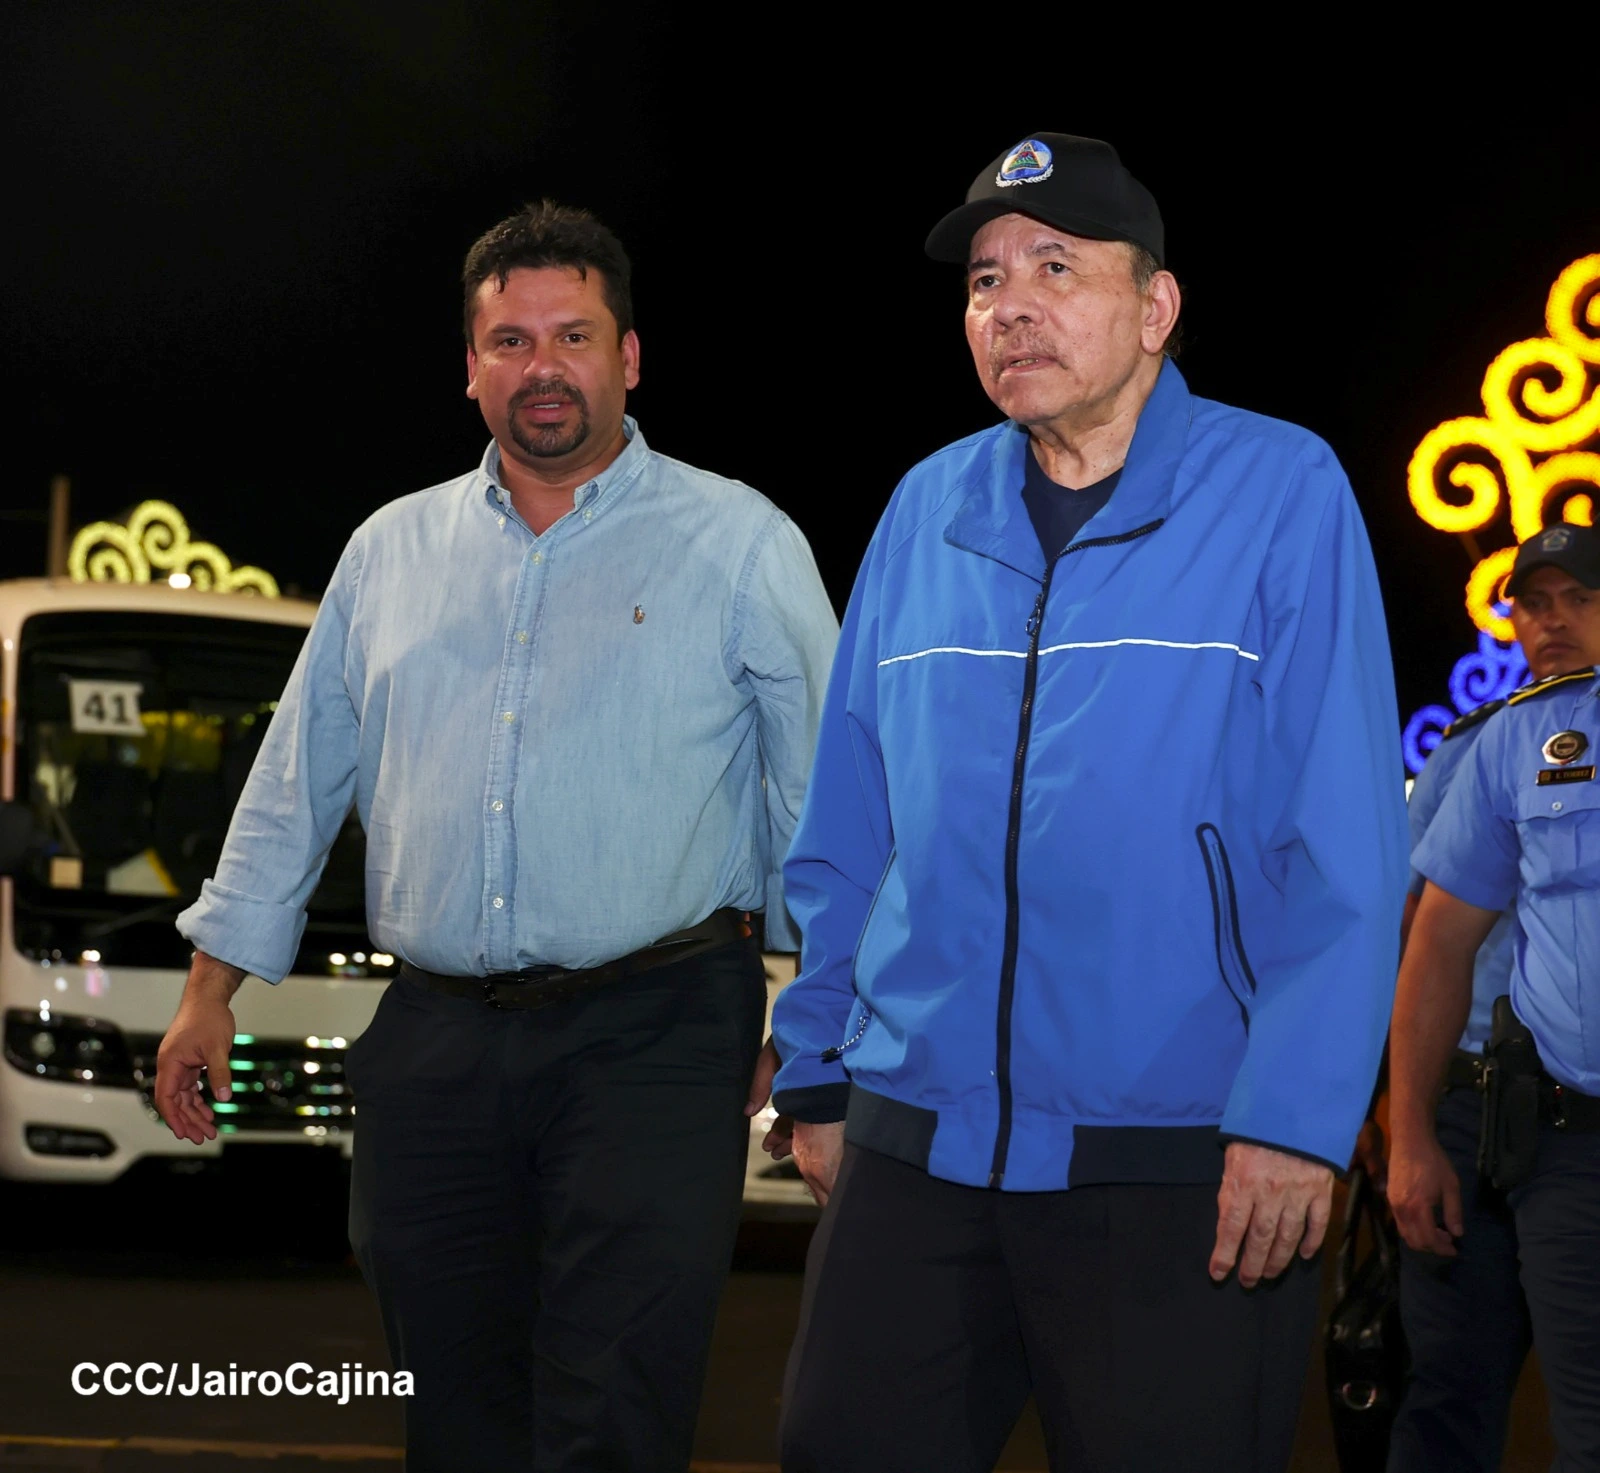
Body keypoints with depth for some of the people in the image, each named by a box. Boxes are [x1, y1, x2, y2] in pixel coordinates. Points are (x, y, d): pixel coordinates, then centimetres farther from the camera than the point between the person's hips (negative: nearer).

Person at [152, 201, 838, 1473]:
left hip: (653, 1034, -4)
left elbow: (821, 795, 3)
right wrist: (212, 989, 17)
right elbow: (297, 785, 20)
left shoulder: (739, 544, 4)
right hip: (435, 1045, 4)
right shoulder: (392, 552, 15)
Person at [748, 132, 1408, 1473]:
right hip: (913, 1149, 4)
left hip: (1177, 1164, -4)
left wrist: (1297, 1114, -15)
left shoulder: (1281, 494, -3)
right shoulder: (927, 511, 10)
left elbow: (1344, 846, -9)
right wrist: (816, 1071, 12)